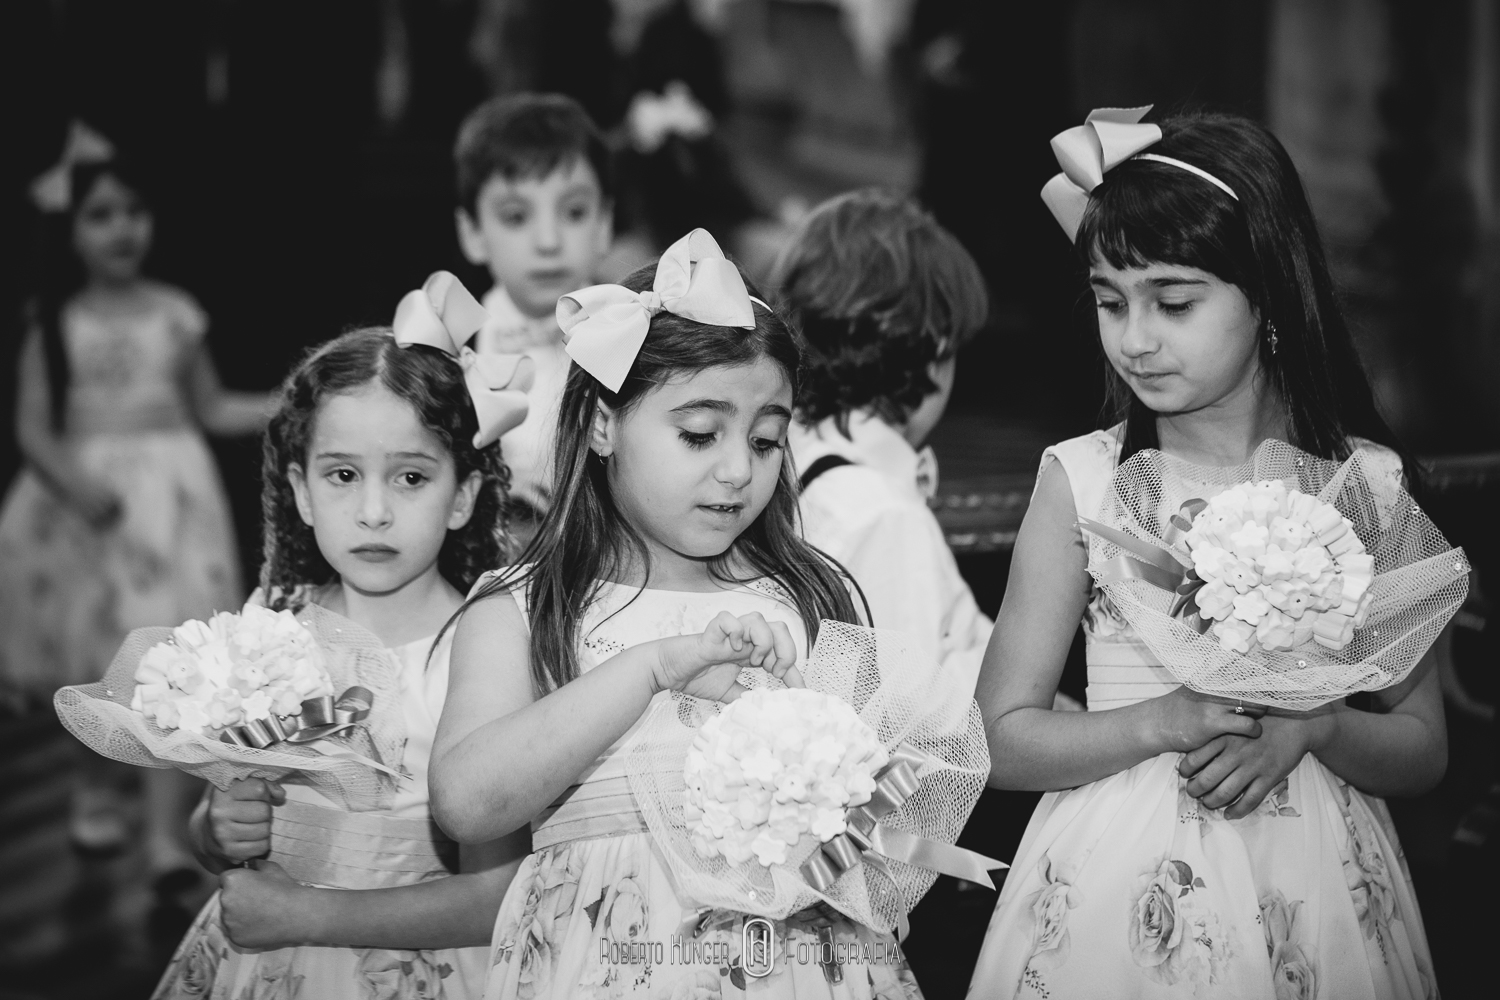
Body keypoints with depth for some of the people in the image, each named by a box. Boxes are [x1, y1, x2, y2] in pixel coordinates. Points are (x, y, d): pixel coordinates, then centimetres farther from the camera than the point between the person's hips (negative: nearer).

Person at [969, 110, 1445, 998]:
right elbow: (1005, 739, -3)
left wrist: (1311, 727, -16)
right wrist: (1163, 722, -18)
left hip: (1309, 886, 1)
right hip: (1120, 882, -1)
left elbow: (1423, 750, 3)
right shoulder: (1081, 479, -4)